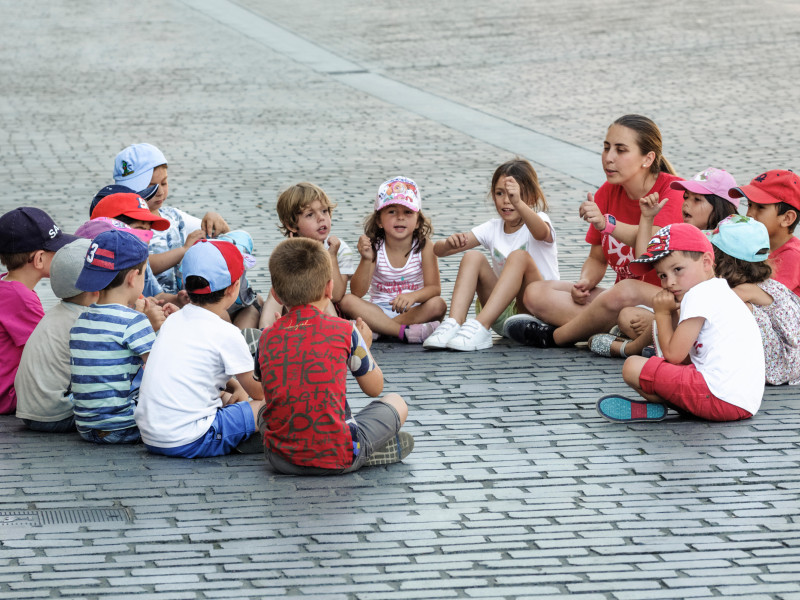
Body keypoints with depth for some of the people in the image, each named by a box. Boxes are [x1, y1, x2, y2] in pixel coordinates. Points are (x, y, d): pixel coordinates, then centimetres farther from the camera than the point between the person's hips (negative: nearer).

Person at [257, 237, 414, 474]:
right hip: (337, 459, -2)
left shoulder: (267, 338, 4)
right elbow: (374, 388, 10)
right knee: (396, 403, 20)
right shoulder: (344, 331, -3)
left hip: (281, 460, 2)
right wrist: (364, 346, 30)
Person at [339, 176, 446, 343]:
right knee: (347, 301, -25)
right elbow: (357, 292, -13)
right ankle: (405, 332, -35)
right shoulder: (374, 248, -7)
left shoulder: (424, 248, -6)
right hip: (378, 310, 0)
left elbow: (434, 288, -13)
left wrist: (413, 296, -35)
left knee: (438, 305, -30)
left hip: (414, 311, 0)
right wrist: (366, 260, -29)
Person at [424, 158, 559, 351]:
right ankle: (454, 323, -30)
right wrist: (449, 243, -25)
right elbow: (438, 250, 1)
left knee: (519, 256, -27)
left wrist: (519, 204, -52)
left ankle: (479, 326, -38)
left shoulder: (538, 220, -4)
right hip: (504, 316, 4)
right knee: (473, 257, -14)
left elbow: (541, 233, -33)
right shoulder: (492, 229, 8)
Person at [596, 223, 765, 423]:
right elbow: (686, 357, 22)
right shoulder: (719, 292, 24)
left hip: (722, 397, -11)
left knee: (633, 367, -11)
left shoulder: (699, 294, -8)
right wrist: (674, 315, 14)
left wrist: (662, 314, 5)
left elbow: (674, 354, -9)